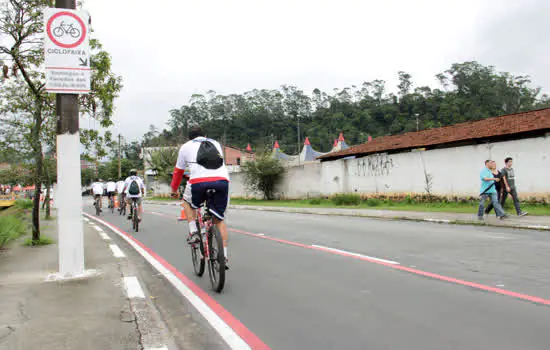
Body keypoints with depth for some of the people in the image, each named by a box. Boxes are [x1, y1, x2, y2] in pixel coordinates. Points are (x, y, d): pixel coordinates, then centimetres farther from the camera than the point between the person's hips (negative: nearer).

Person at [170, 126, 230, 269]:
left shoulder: (186, 146, 22)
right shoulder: (216, 143, 30)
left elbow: (178, 171, 28)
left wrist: (174, 190, 42)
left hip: (199, 182, -2)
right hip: (222, 181, 3)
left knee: (187, 202, 31)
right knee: (219, 220, 14)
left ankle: (193, 232, 17)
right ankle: (223, 257, 9)